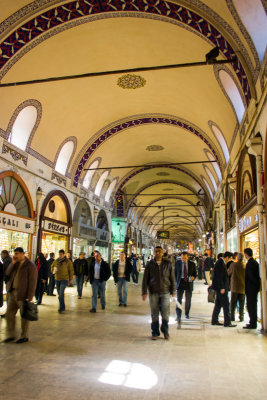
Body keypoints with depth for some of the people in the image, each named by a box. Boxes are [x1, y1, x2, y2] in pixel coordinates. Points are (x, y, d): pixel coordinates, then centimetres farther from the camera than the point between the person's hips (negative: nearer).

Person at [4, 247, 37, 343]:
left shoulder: (30, 266, -12)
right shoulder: (15, 264, 10)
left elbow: (32, 282, -14)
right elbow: (7, 273, 4)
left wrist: (29, 297, -18)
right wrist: (12, 263, -8)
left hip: (23, 295, -7)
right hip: (12, 292, 7)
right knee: (9, 314, 11)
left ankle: (24, 336, 20)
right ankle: (11, 335, 26)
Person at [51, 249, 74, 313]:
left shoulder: (68, 261, -5)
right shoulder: (56, 261, 5)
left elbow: (71, 271, 1)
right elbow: (52, 267, 22)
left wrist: (70, 279, 1)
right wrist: (53, 271, 0)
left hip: (64, 279, -5)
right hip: (57, 279, 5)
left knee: (61, 294, -16)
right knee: (59, 294, 12)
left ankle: (61, 308, -12)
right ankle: (63, 307, 26)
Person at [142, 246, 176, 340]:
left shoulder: (168, 264, 2)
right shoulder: (150, 264, 1)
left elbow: (172, 278, 7)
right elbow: (145, 279, 2)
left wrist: (173, 291, 6)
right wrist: (144, 292, -3)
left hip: (165, 292, 0)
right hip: (153, 292, 0)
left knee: (165, 314, 0)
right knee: (154, 314, 6)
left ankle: (165, 331, 24)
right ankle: (155, 333, 22)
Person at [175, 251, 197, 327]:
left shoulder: (192, 264, -1)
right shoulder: (177, 263, -1)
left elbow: (195, 273, 6)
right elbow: (175, 272, 10)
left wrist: (193, 277, -15)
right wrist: (176, 281, 7)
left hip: (189, 283, 2)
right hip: (180, 283, -1)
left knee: (188, 300, 15)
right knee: (179, 300, -12)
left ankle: (187, 313, 38)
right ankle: (178, 318, -12)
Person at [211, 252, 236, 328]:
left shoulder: (221, 262, 14)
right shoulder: (220, 263, -17)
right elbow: (219, 277, -22)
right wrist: (222, 288, -21)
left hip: (221, 287, 10)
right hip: (221, 287, -10)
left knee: (218, 304, 14)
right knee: (225, 304, -5)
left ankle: (214, 320, 20)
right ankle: (227, 322, 1)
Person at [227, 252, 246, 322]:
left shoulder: (233, 265, -11)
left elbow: (228, 273, 1)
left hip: (235, 287, -2)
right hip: (243, 287, 2)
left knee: (233, 303, 8)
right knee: (241, 304, 10)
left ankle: (232, 317, 9)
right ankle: (241, 317, 11)